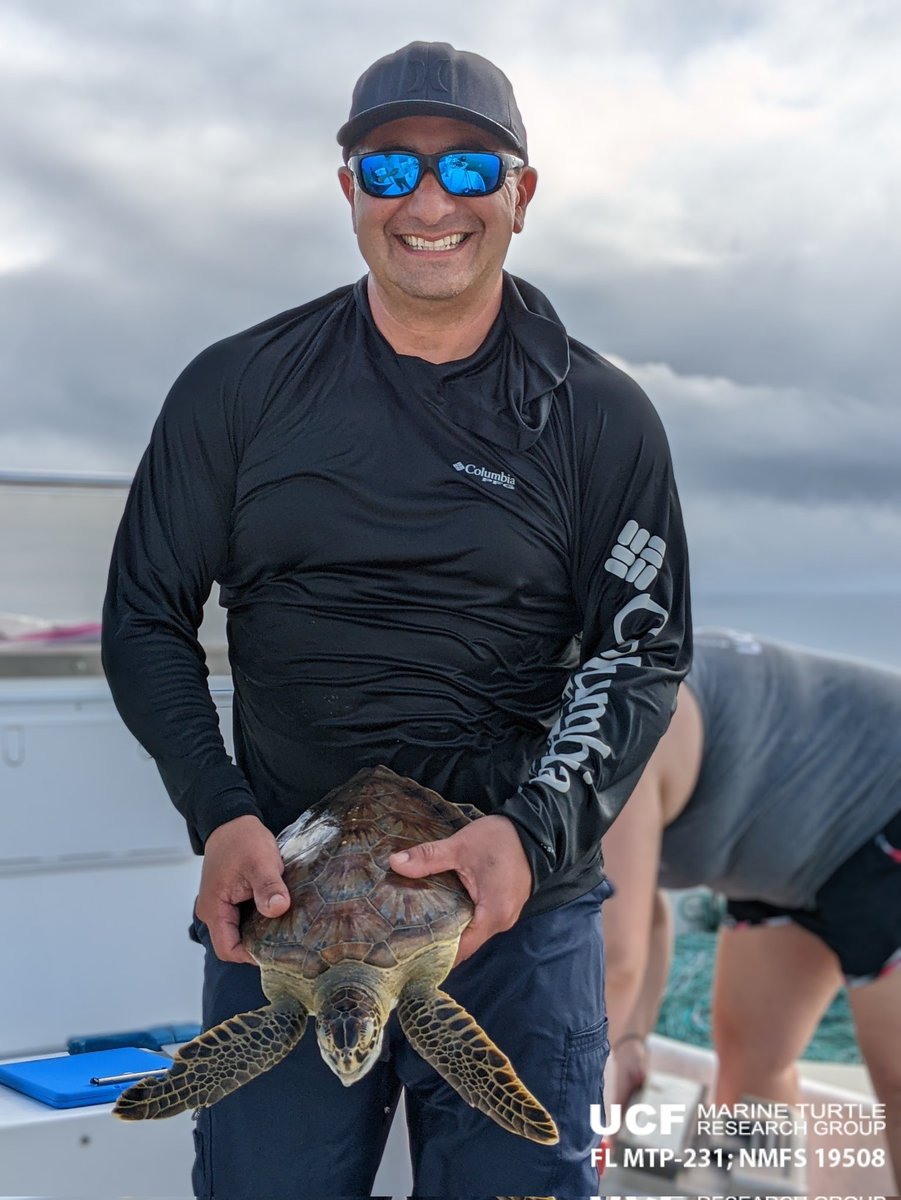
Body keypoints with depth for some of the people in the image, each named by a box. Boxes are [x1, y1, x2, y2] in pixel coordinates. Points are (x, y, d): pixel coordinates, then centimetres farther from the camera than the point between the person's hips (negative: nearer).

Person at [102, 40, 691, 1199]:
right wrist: (220, 814, -10)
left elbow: (646, 649, 1)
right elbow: (144, 616, 6)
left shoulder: (599, 416, 4)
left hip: (522, 900, 0)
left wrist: (536, 830, -16)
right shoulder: (238, 388, 5)